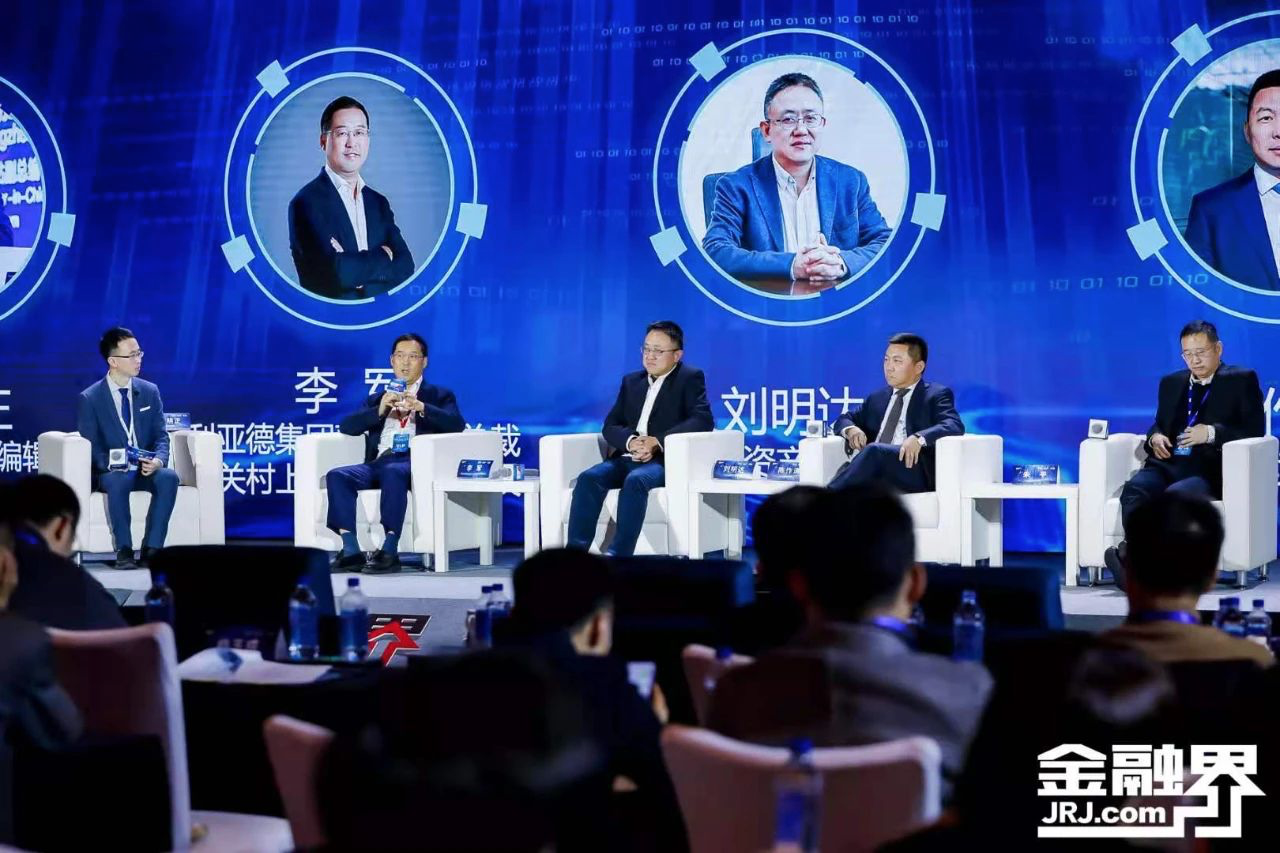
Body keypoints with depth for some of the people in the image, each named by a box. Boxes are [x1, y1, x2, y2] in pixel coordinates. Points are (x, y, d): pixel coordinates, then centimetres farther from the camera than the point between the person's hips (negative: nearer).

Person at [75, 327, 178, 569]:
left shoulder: (150, 391, 7)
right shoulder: (90, 398, -2)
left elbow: (161, 436, 4)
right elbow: (89, 447, -5)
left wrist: (158, 460, -18)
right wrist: (113, 463, -26)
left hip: (145, 469, 3)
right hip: (111, 472, -2)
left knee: (169, 476, -31)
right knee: (117, 481, -38)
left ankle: (151, 549, -29)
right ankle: (124, 550, -27)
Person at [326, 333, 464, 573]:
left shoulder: (439, 395, 20)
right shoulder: (377, 398, 28)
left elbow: (457, 424, 0)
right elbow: (346, 426, 14)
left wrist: (421, 407, -13)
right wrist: (379, 410, -2)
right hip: (378, 462, 4)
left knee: (393, 472, -38)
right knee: (336, 476, -24)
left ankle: (389, 551, -38)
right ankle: (351, 551, -27)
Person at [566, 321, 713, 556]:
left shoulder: (690, 378, 4)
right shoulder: (631, 381, 20)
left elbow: (703, 420, -11)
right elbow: (610, 425, 13)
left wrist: (657, 442, -22)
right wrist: (631, 441, -12)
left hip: (665, 460, -5)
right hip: (627, 458, 5)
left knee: (635, 480, -36)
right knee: (589, 478, -24)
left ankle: (618, 556, -41)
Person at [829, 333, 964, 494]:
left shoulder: (937, 395, 11)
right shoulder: (877, 398, 29)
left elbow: (954, 426, -6)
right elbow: (844, 419, 26)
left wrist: (918, 438, -26)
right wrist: (850, 429, -1)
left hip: (914, 471, -5)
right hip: (873, 473, 5)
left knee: (874, 451, -36)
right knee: (846, 470, -31)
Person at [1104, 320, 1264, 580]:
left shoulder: (1242, 380, 12)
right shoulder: (1171, 382, 27)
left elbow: (1255, 429, 2)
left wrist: (1212, 433, -14)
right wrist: (1155, 437, 6)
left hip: (1208, 470, -4)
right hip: (1166, 465, 4)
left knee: (1175, 494, -38)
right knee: (1134, 489, -32)